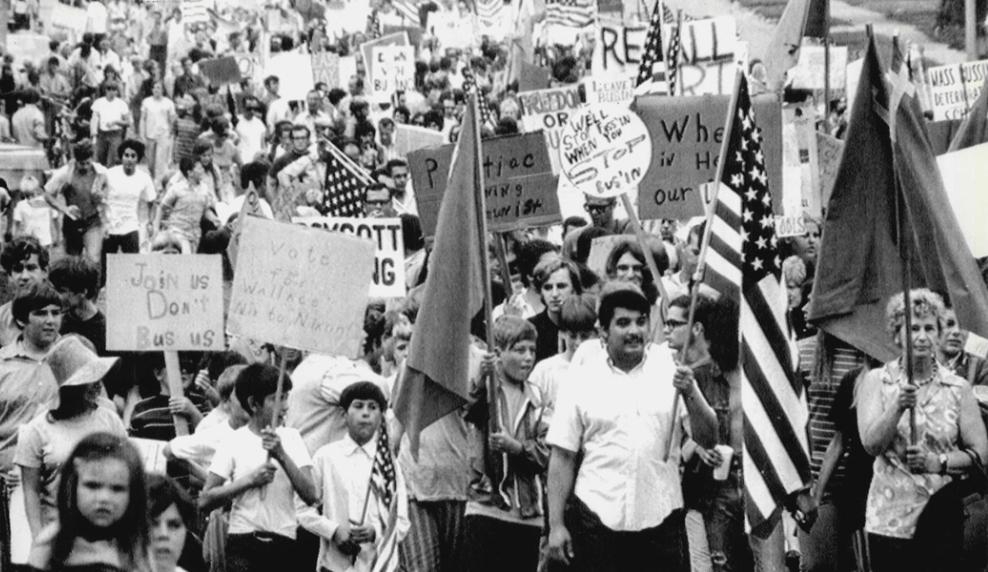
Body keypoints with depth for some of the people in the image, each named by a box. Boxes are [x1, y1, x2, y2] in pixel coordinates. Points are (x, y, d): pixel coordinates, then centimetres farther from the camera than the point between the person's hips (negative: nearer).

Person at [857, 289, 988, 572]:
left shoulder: (958, 389, 6)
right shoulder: (876, 382, 4)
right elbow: (871, 443, -7)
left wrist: (939, 462, -15)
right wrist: (898, 407, -22)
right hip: (890, 519, -1)